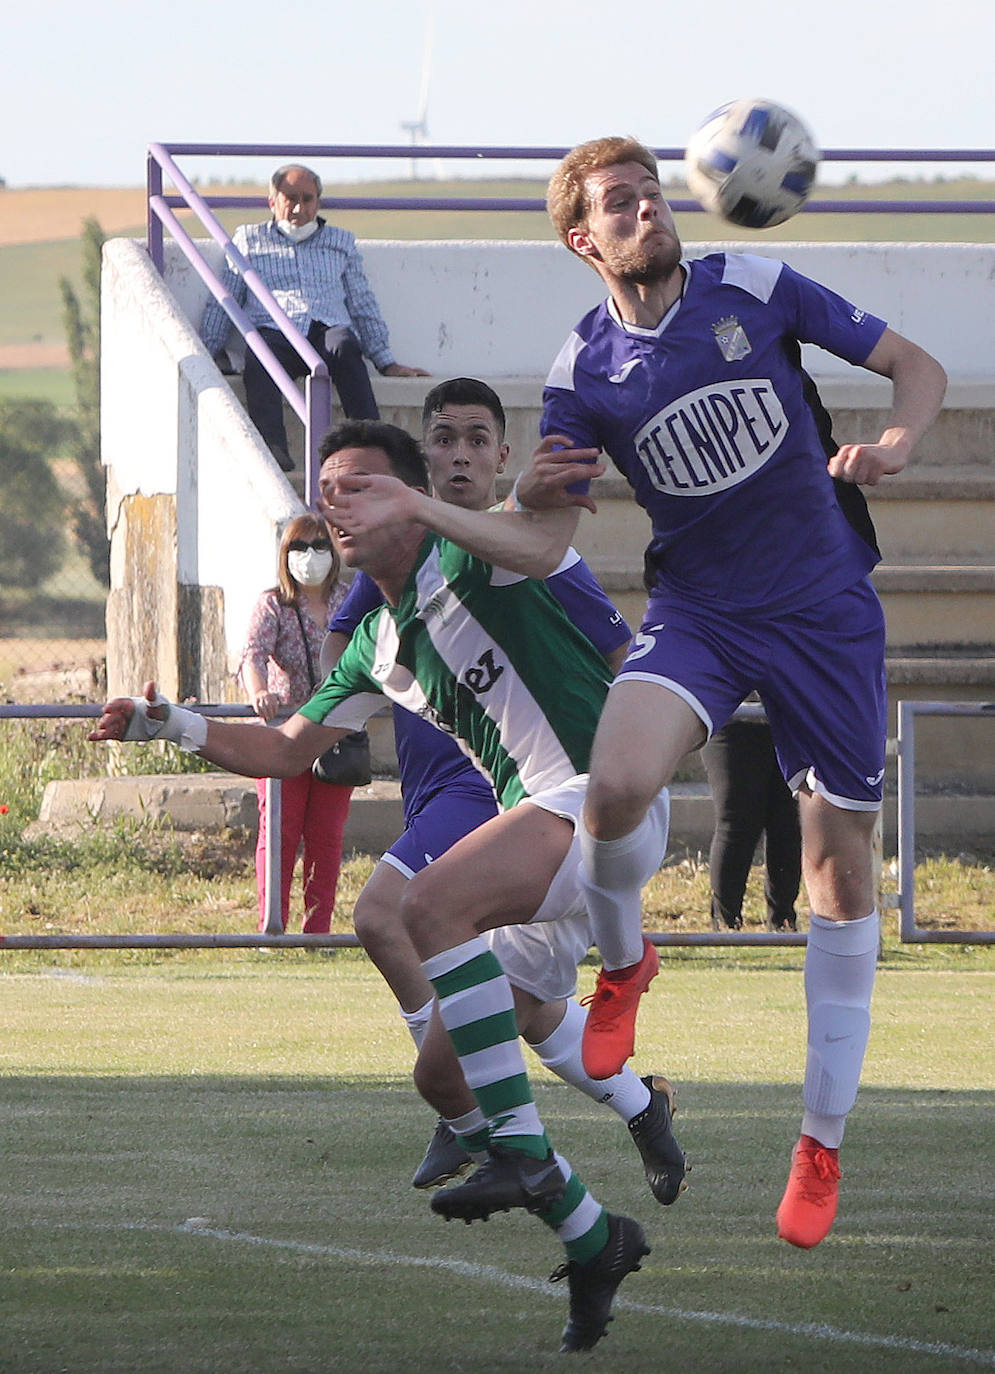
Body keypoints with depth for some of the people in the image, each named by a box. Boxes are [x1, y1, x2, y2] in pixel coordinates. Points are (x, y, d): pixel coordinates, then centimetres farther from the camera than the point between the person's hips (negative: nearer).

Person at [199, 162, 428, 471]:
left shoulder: (341, 242, 28)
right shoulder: (249, 239, 24)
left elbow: (364, 307, 27)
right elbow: (221, 303, 20)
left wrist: (386, 362, 18)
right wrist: (204, 357, 7)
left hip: (328, 330, 1)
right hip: (275, 334, -1)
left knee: (344, 346, -37)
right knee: (259, 357, -39)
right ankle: (271, 448, -57)